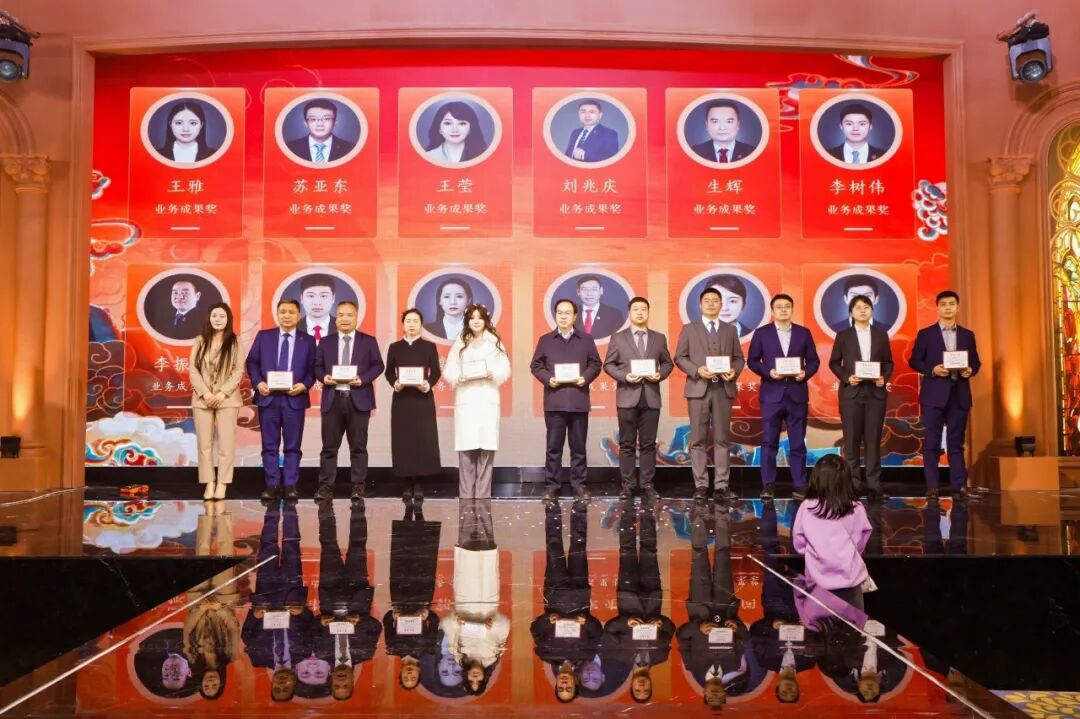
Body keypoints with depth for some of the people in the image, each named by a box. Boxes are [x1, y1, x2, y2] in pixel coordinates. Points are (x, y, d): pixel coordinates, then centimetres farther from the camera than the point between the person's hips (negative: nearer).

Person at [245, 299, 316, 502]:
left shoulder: (308, 340, 7)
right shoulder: (263, 336, 9)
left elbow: (312, 368, 4)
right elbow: (252, 362, 7)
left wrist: (304, 385, -14)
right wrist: (258, 382, -8)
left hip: (294, 398, -1)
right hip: (268, 397, 1)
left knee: (293, 445, 3)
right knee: (269, 445, 5)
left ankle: (291, 486, 9)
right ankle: (272, 485, 11)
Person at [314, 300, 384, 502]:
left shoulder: (369, 341, 8)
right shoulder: (325, 342, 13)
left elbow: (378, 365, 2)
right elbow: (317, 366, 12)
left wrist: (362, 379, -13)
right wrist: (324, 377, -10)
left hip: (358, 399, -1)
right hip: (333, 398, 2)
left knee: (358, 446, 2)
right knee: (329, 446, 3)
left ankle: (358, 487, 8)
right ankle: (326, 486, 9)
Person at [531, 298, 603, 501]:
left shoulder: (586, 340, 10)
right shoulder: (545, 340, 9)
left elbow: (595, 364, 7)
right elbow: (536, 365, 7)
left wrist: (585, 378, -11)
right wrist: (547, 379, -11)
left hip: (578, 401, 1)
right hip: (554, 401, 0)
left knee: (578, 446, 6)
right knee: (554, 446, 3)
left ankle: (579, 484, 13)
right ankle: (552, 485, 9)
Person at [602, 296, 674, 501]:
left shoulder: (659, 338, 11)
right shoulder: (618, 338, 5)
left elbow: (667, 363, 12)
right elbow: (608, 365, 3)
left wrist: (660, 375, -8)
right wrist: (624, 376, -13)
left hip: (651, 397, 2)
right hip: (627, 397, -1)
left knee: (648, 444, 4)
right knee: (627, 444, 2)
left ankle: (647, 484, 9)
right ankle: (628, 484, 8)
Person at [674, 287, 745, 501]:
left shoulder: (730, 330, 13)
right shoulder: (689, 329, 7)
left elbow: (739, 358, 11)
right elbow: (680, 358, 2)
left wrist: (734, 371, -10)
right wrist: (697, 370, -14)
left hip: (724, 389, 2)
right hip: (698, 388, -2)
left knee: (722, 439, 3)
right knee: (698, 439, 0)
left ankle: (722, 484, 7)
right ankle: (701, 484, 5)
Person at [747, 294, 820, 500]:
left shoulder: (804, 333, 8)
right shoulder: (761, 333, 4)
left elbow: (814, 361, 8)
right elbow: (752, 361, 2)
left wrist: (805, 373, -11)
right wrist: (768, 372, -14)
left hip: (797, 394, 1)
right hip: (772, 394, -1)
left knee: (798, 442, 5)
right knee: (769, 442, 1)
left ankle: (800, 485, 12)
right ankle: (768, 485, 8)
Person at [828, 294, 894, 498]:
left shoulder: (881, 335, 8)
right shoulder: (843, 336, 3)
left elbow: (888, 362, 10)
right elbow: (834, 363, 5)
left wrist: (884, 378, -8)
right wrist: (846, 378, -11)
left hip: (876, 392, 1)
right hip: (851, 393, -1)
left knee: (873, 439, 3)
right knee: (852, 440, 1)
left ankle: (873, 485, 7)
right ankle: (852, 484, 8)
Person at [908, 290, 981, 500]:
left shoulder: (967, 335, 12)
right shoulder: (925, 334, 3)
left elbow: (975, 361, 13)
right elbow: (914, 361, 1)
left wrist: (970, 370, -9)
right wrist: (932, 370, -15)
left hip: (959, 394, 3)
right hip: (934, 394, -2)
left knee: (956, 443, 6)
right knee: (931, 443, 0)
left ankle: (959, 486, 9)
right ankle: (932, 487, 4)